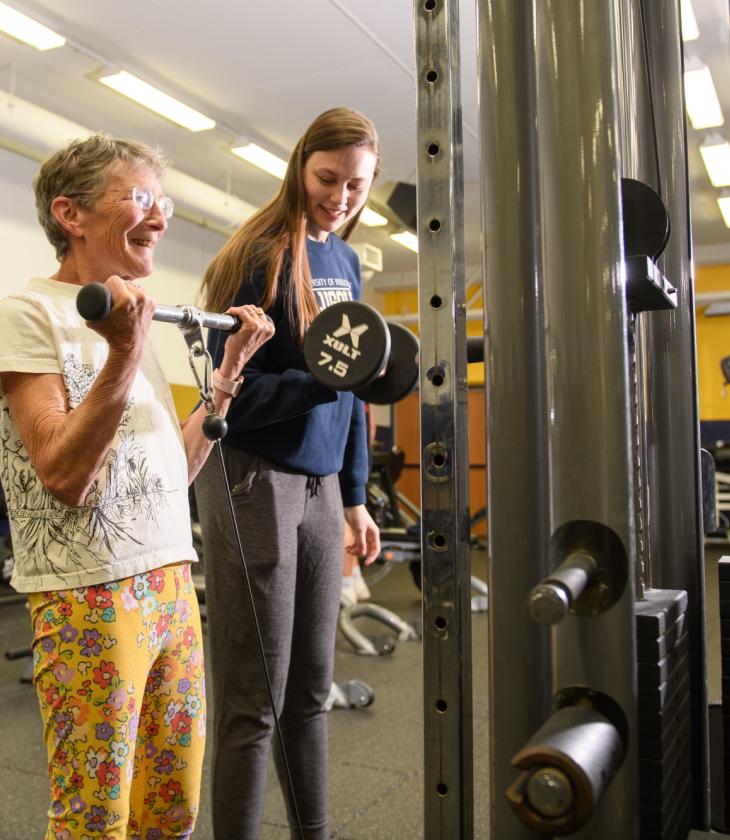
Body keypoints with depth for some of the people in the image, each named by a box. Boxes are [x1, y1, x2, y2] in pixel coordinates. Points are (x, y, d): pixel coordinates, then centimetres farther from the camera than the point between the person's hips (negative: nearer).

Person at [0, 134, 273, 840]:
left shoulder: (129, 320, 14)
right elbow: (65, 477, -18)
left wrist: (229, 371, 8)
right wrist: (124, 356, -25)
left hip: (172, 584, 8)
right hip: (90, 598, -7)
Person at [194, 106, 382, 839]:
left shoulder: (345, 262, 13)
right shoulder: (258, 256, -7)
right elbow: (233, 396, -12)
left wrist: (355, 498, 15)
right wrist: (328, 380, -25)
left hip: (321, 486, 6)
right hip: (255, 482, -6)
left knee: (310, 692, 12)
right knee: (252, 704, 1)